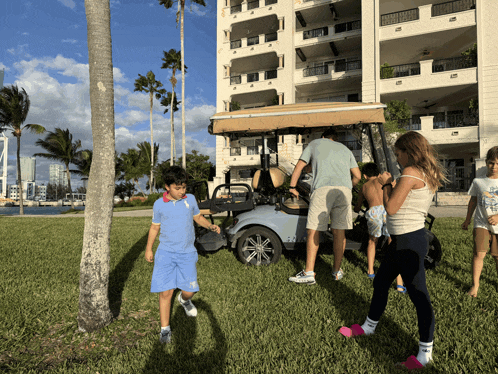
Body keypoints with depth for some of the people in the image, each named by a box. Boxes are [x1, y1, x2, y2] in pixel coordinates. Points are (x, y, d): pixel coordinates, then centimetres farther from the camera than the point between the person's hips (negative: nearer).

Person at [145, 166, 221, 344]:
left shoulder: (190, 199, 1)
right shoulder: (159, 204, -2)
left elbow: (198, 217, 14)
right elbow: (155, 227, 10)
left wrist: (210, 226, -4)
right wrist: (149, 249, 10)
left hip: (187, 253, 1)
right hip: (166, 253, -1)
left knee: (189, 290, 2)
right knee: (166, 292, -1)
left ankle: (184, 300, 40)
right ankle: (165, 329, 18)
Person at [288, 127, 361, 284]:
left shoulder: (315, 143, 23)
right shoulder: (345, 149, 30)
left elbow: (299, 166, 17)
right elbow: (357, 176, 23)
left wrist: (292, 187, 24)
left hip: (322, 188, -3)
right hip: (344, 189, 4)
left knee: (313, 231, 1)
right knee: (339, 231, 9)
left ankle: (309, 273, 1)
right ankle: (337, 271, 18)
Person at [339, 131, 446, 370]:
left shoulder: (410, 173, -17)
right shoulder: (427, 176, 12)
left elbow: (391, 208, -18)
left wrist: (386, 184, -3)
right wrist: (391, 185, 10)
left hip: (409, 243, -10)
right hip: (401, 241, 10)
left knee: (418, 295, 1)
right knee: (380, 282, 19)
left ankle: (425, 354, 16)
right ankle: (369, 327, 37)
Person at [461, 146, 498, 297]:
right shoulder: (478, 182, 3)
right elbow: (473, 202, 13)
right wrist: (467, 220, 18)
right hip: (481, 224, 0)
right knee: (479, 253, -9)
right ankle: (475, 284, 4)